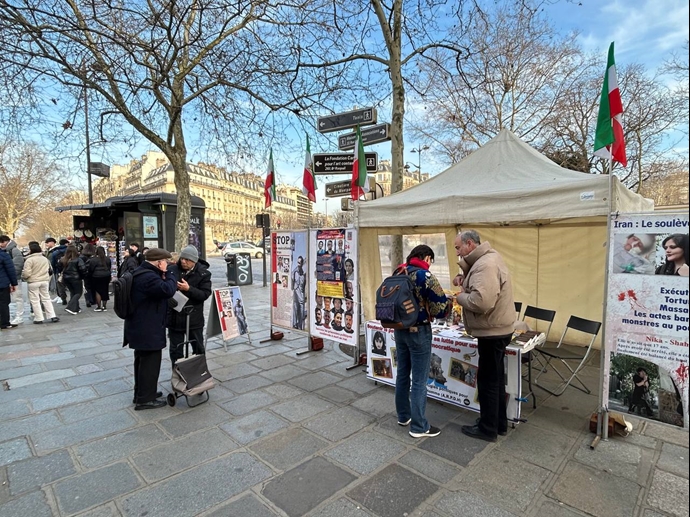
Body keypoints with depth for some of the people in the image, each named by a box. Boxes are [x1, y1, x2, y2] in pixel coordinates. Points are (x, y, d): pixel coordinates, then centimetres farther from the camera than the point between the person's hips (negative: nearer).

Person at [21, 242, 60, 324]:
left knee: (35, 301, 4)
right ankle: (52, 316, 8)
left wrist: (23, 277, 2)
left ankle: (39, 318, 8)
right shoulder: (45, 259, 7)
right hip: (45, 281, 6)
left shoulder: (29, 260, -15)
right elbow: (48, 270, 13)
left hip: (33, 282, -6)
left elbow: (26, 273, -18)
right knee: (46, 299, 13)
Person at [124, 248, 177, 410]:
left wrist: (165, 276, 2)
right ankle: (145, 399, 10)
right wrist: (170, 275, -16)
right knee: (150, 362, 0)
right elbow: (168, 290, -34)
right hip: (148, 329, -11)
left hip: (140, 327, 11)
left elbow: (157, 290, 18)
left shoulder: (141, 273, 11)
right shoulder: (148, 277, -24)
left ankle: (141, 393, 34)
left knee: (143, 360, 21)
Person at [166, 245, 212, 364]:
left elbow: (205, 294, -15)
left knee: (198, 349, 15)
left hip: (194, 318, -1)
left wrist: (189, 289, -27)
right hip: (174, 317, 2)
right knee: (175, 350, 14)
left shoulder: (203, 273, -9)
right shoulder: (172, 270, -4)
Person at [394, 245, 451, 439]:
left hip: (399, 329, 7)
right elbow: (440, 307, -15)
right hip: (418, 331, -7)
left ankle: (403, 416, 34)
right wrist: (450, 302, 7)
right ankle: (418, 427, 15)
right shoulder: (425, 276, -17)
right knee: (419, 380, 4)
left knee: (402, 374, 18)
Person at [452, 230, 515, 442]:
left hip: (492, 331, -11)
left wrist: (460, 297, -18)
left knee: (488, 380, 3)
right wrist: (465, 284, -3)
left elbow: (481, 301, -35)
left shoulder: (486, 265, -24)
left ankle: (488, 428, 18)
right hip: (496, 328, 11)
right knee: (495, 378, 20)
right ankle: (499, 422, 34)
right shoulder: (486, 259, 11)